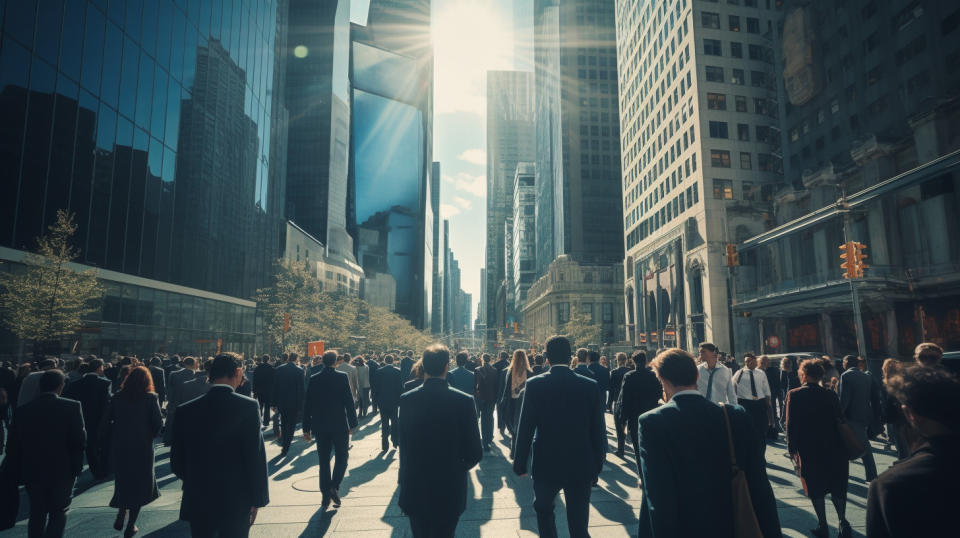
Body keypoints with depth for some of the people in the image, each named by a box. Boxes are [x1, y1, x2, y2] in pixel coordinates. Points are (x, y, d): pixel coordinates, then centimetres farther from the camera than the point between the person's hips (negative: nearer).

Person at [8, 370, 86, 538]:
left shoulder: (22, 410, -4)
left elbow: (13, 446, -1)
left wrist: (22, 465, 15)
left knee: (37, 514, 19)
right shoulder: (72, 407, -15)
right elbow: (80, 439, -17)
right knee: (59, 513, 12)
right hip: (62, 471, -3)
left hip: (32, 472, 3)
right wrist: (76, 466, -1)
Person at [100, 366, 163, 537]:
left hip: (119, 448, 3)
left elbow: (105, 423, 0)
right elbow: (158, 424, -12)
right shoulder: (151, 398, -9)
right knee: (140, 484, 10)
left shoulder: (118, 397, 0)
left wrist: (110, 444, 11)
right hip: (142, 448, -3)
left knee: (123, 480, 23)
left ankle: (120, 516, 15)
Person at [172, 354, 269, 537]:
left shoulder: (185, 410, -5)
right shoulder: (248, 406, -15)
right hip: (236, 503, -3)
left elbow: (176, 462, 2)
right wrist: (258, 499, -4)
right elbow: (256, 457, -14)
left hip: (197, 502, 3)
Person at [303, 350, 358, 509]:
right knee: (341, 457, 10)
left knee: (324, 461, 11)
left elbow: (307, 405, 4)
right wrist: (353, 423, 0)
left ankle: (325, 495, 14)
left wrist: (306, 428, 10)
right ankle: (334, 486, -8)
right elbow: (349, 401, -8)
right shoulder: (342, 377, -7)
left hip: (320, 427, 3)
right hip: (340, 425, -3)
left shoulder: (314, 379, 1)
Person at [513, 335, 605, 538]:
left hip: (546, 465, -1)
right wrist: (597, 466, 9)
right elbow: (599, 430, -1)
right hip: (581, 467, 1)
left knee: (543, 510, 24)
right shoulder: (590, 386, -7)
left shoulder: (534, 384, -12)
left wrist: (520, 463, 1)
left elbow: (525, 428, -10)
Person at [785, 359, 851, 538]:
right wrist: (841, 446, 12)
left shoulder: (794, 395, -11)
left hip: (808, 450, -2)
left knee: (816, 488, 8)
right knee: (836, 486, 16)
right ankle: (843, 522, 14)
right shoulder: (830, 394, -4)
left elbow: (791, 424, -10)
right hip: (832, 449, 3)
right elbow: (839, 420, 1)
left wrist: (792, 449, -1)